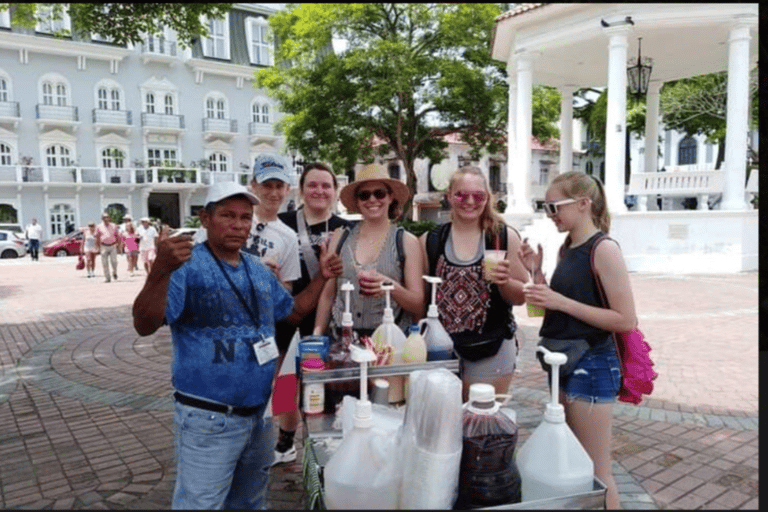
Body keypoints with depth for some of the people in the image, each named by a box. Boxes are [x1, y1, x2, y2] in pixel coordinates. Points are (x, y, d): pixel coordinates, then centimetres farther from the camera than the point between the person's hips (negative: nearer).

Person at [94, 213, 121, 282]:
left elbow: (118, 236, 11)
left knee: (114, 261, -12)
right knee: (105, 263, -1)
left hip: (113, 246, 0)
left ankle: (114, 273, 16)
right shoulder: (99, 227, 5)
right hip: (104, 246, 0)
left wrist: (119, 245, 5)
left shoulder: (113, 226, 8)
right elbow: (97, 238, 11)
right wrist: (98, 247, 8)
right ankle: (107, 278, 7)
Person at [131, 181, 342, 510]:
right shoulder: (187, 265, -16)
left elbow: (294, 311, 20)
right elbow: (144, 326, -25)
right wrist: (161, 269, -41)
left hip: (260, 414, 7)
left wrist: (322, 277, 7)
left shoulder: (260, 271, 7)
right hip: (208, 420, -7)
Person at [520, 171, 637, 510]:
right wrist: (537, 272, 1)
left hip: (592, 366, -8)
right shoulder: (568, 248, 8)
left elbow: (626, 320, -19)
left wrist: (562, 302, -22)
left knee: (595, 471, 4)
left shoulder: (604, 249, -16)